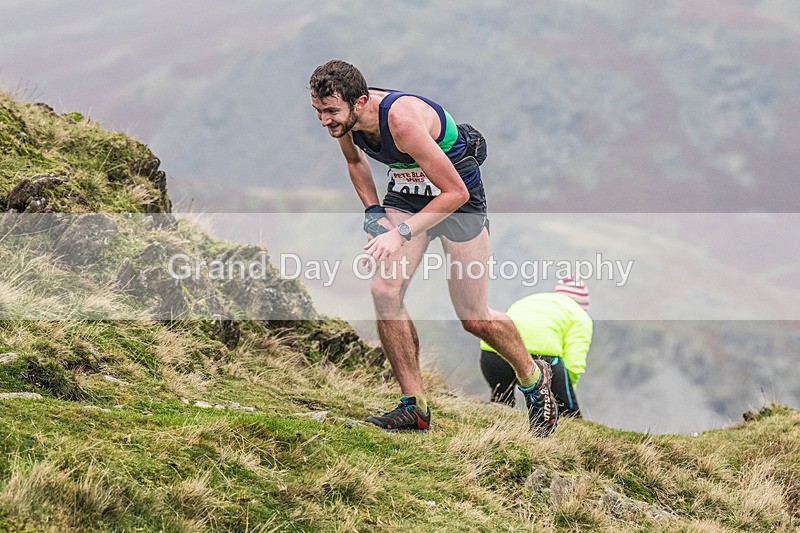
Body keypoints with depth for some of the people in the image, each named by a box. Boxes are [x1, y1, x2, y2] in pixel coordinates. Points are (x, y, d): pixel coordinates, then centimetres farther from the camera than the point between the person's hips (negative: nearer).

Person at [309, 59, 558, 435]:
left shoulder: (402, 120, -37)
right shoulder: (344, 116, -15)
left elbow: (455, 192, -34)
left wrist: (403, 233, -38)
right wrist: (373, 211, -2)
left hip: (457, 195, -6)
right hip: (406, 192, 6)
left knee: (474, 319, 0)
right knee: (385, 292, -13)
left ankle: (534, 379, 28)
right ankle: (414, 407, -4)